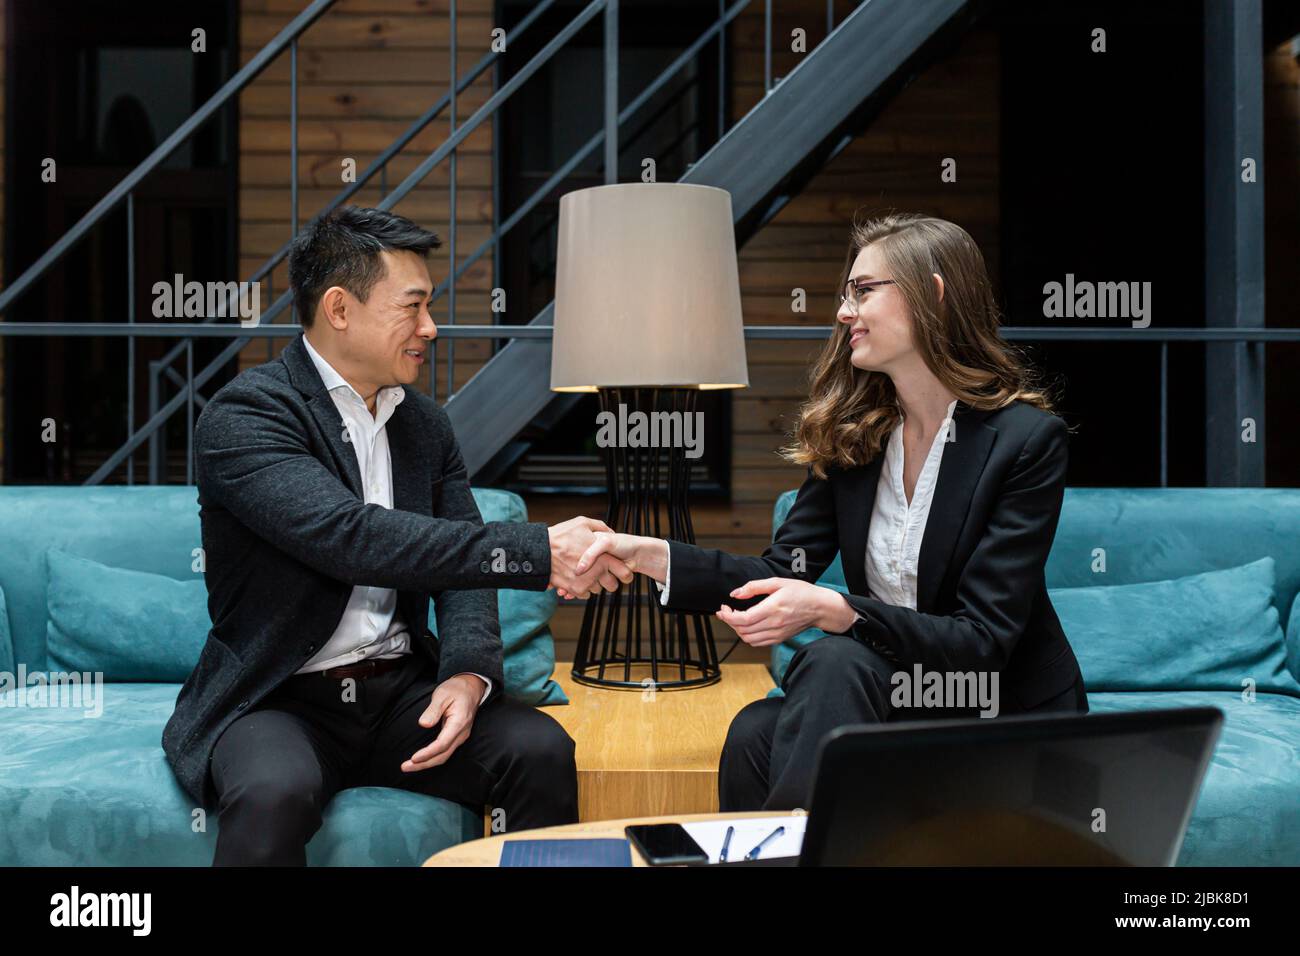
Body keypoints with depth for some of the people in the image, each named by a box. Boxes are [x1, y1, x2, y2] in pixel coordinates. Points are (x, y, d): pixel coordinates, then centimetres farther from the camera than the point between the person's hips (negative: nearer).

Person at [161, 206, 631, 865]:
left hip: (403, 687, 5)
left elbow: (461, 564, 6)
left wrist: (469, 671, -16)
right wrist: (538, 551, -30)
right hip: (279, 700, -5)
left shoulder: (425, 423, 9)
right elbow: (350, 538, -27)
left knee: (542, 750, -19)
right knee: (274, 795, -36)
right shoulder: (244, 414, -12)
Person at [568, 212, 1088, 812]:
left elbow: (981, 642, -19)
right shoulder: (853, 432, 2)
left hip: (1006, 715, -4)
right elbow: (785, 571, -1)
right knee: (757, 732, -26)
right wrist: (649, 555, -14)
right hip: (886, 691, 4)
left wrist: (834, 610, -32)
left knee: (835, 663, -30)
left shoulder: (1028, 438, -15)